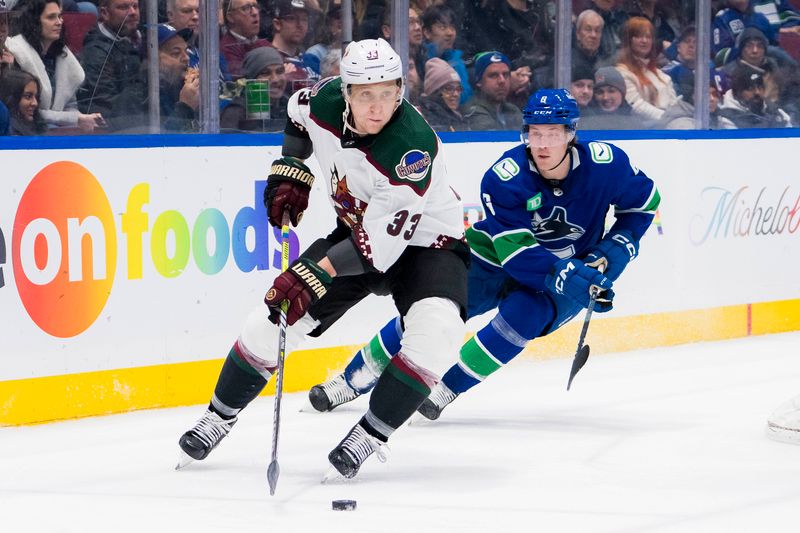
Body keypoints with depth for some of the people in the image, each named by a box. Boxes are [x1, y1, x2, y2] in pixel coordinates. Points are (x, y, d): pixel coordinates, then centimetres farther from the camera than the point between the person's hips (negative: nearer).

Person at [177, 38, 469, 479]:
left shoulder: (412, 146, -35)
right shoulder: (324, 101, -18)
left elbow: (381, 242, -38)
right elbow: (297, 113, 11)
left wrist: (312, 277, -43)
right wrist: (289, 175, 0)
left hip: (422, 241, -5)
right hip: (358, 229, 5)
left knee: (436, 332, -32)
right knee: (274, 318, -2)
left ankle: (369, 436, -17)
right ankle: (219, 415, 21)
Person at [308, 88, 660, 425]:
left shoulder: (607, 163, -22)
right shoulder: (504, 178, -26)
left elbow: (645, 201, -3)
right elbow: (516, 252, -30)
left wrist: (614, 252, -15)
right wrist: (565, 274, -42)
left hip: (574, 268, 0)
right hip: (497, 257, 0)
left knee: (525, 313, -29)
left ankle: (446, 390, -15)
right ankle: (353, 381, 6)